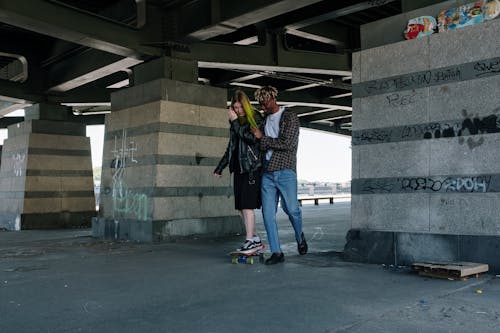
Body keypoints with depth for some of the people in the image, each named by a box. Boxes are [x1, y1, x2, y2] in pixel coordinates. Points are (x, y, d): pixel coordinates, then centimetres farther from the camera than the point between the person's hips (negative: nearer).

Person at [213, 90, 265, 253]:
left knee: (247, 204, -11)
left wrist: (235, 122, -14)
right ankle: (256, 239, 13)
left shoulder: (256, 119, -3)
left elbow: (252, 138, -19)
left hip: (252, 167, -7)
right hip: (239, 168, 7)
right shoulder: (235, 122, 17)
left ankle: (250, 241, -7)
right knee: (241, 206, 5)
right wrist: (220, 168, 24)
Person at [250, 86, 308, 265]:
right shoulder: (265, 121, 18)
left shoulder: (290, 118, -1)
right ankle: (276, 252, 5)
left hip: (285, 171, -5)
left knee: (291, 208, -4)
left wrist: (262, 138, -5)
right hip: (267, 173, 5)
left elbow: (286, 144, -12)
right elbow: (261, 146, 15)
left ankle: (299, 236, 27)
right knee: (268, 213, -2)